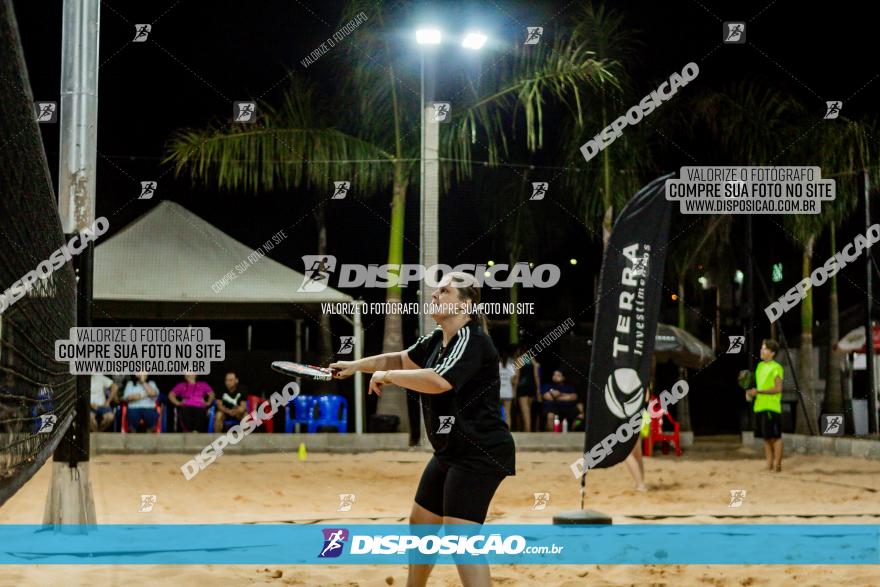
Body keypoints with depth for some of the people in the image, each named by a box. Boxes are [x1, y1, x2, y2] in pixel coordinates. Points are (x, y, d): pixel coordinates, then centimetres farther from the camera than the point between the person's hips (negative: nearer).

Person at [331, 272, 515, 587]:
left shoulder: (473, 341, -19)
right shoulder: (436, 339, 10)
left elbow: (439, 381, -34)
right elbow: (402, 359, 26)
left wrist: (387, 375, -21)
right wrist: (357, 365, 15)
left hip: (481, 453, -10)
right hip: (450, 453, 10)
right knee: (421, 521, 21)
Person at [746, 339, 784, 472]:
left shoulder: (776, 368, -8)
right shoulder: (760, 366, 15)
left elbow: (778, 389, -14)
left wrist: (759, 391, -17)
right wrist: (751, 392, 4)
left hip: (772, 407, -8)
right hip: (760, 406, 8)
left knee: (775, 437, -3)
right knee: (766, 437, 10)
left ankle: (777, 465, 1)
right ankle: (769, 464, 15)